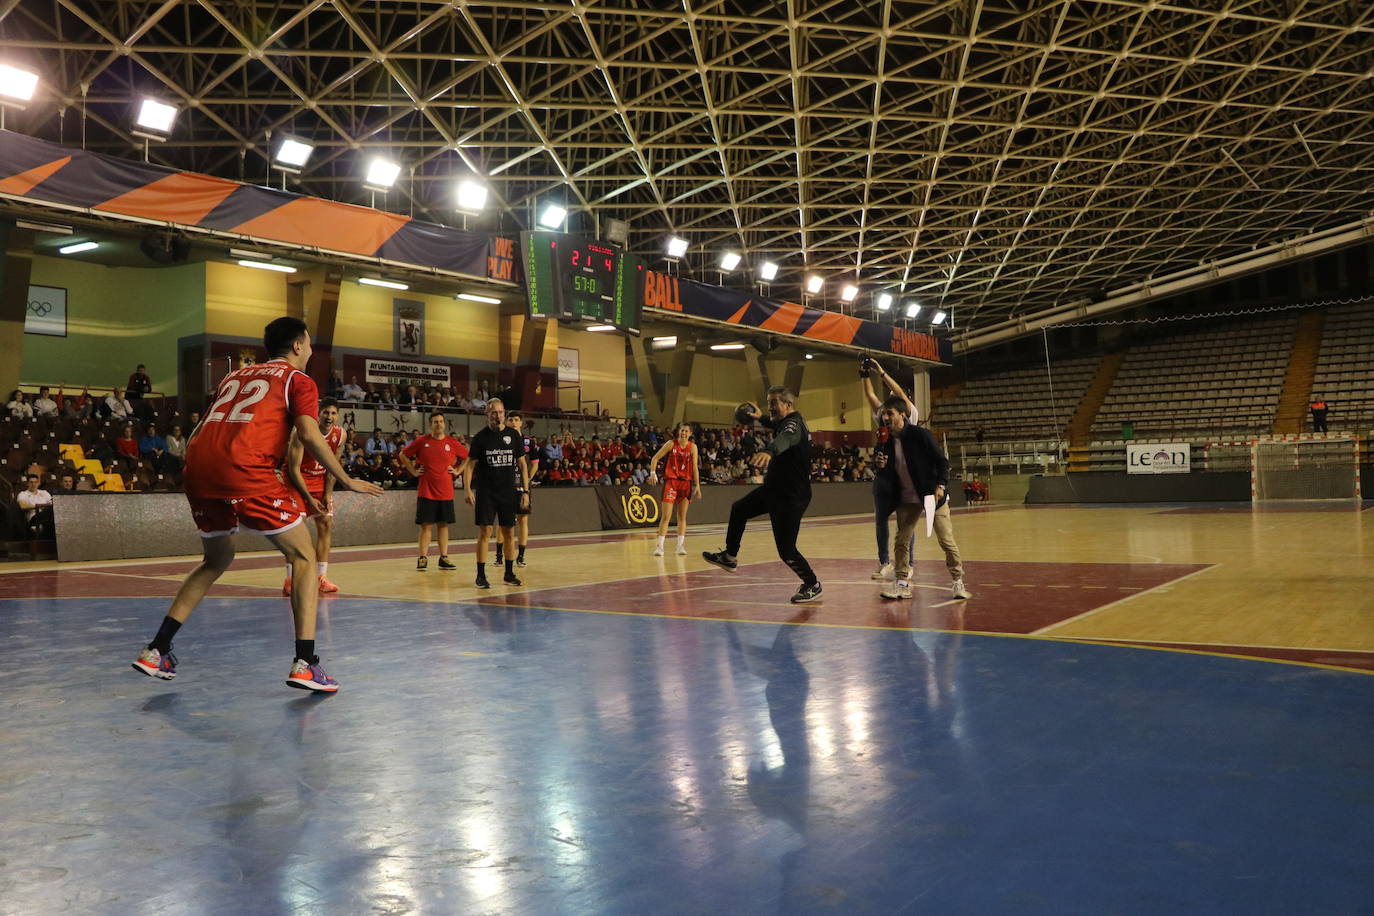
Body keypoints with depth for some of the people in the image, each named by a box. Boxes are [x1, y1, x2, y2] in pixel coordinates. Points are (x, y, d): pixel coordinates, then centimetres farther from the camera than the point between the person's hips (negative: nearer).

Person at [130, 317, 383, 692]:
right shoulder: (297, 379, 12)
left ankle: (156, 651, 24)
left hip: (197, 466, 7)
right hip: (244, 468, -7)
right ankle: (304, 663, -7)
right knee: (303, 556, 4)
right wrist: (347, 481, 3)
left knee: (217, 560, 26)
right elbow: (309, 435, -4)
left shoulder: (234, 376, 31)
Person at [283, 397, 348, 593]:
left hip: (320, 480, 5)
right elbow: (294, 469, -22)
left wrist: (328, 494, -7)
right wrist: (309, 498, -23)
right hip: (297, 480, -5)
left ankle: (321, 577, 4)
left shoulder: (340, 435, -10)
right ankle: (290, 579, -9)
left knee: (326, 524, -1)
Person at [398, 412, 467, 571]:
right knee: (426, 525, -1)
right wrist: (413, 471, 3)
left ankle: (444, 558, 12)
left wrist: (457, 471, 5)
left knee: (443, 525, 6)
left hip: (446, 492, 2)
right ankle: (423, 558, 3)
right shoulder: (422, 441, 0)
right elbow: (402, 455, 9)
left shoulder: (452, 443, 3)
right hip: (426, 491, -2)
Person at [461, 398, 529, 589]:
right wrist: (467, 490, -12)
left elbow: (522, 464, 7)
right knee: (485, 532, -5)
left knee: (509, 532, 8)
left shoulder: (513, 435, 3)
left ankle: (509, 573, 18)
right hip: (486, 492, -2)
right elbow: (470, 464, -1)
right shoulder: (481, 437, -2)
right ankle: (481, 575, 2)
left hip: (509, 491, 3)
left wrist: (525, 491, 2)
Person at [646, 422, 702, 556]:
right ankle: (659, 546, -9)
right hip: (671, 481, -2)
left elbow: (695, 467, -1)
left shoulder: (692, 447, 2)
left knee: (682, 516, 7)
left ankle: (680, 545, 12)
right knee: (666, 515, -9)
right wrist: (652, 473, -14)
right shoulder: (671, 444, -2)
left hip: (686, 482, 2)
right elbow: (655, 458, 0)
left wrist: (697, 485, -7)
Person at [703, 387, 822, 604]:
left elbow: (785, 438, -49)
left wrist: (768, 451, -68)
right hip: (774, 488, 11)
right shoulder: (786, 422, 6)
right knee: (739, 509, 24)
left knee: (786, 550, -8)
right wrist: (760, 418, 45)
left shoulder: (794, 424, -24)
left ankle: (812, 585, 13)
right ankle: (729, 557, 38)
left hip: (790, 497, -11)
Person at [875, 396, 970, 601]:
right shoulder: (888, 442, 4)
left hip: (932, 495, -5)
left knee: (946, 541, -3)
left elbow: (942, 461, -11)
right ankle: (902, 584, 12)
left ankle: (958, 582, 11)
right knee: (900, 541, 2)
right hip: (907, 499, 5)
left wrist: (941, 486, -22)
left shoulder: (920, 435, -13)